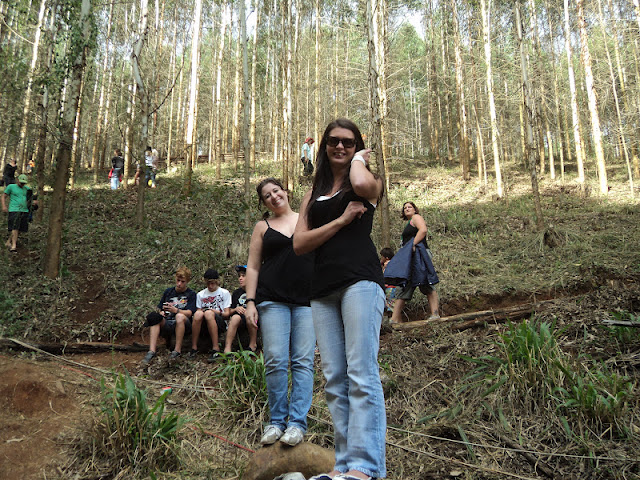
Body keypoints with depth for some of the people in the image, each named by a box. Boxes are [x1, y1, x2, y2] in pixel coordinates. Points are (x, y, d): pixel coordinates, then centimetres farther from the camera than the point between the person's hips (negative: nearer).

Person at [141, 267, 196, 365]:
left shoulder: (191, 294, 6)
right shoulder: (168, 291, 19)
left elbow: (189, 313, -7)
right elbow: (159, 308, 18)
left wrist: (175, 310, -25)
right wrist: (161, 312, -8)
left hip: (183, 324, -4)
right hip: (167, 323, 4)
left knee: (180, 316, -36)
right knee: (155, 317, -25)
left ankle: (177, 350, -30)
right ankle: (152, 351, -34)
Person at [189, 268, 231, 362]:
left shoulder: (224, 293, 13)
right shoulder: (200, 294, 22)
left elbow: (227, 314, 6)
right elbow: (199, 310, 15)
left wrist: (219, 313, -15)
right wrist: (201, 312, -8)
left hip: (220, 324, -2)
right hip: (203, 325, 2)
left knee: (209, 313, -36)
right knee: (198, 314, -32)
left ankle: (216, 349, -40)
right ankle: (194, 347, -28)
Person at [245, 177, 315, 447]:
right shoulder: (263, 227, 14)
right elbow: (253, 267, 11)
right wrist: (250, 302, 1)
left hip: (308, 300, 0)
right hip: (272, 300, 0)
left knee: (303, 361, -4)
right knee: (275, 361, -6)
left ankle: (297, 422, 2)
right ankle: (277, 421, 8)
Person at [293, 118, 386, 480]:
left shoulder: (369, 181, 11)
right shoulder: (314, 194, 23)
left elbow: (361, 185, -18)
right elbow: (299, 243, 8)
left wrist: (359, 159, 4)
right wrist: (342, 220, -4)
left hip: (360, 280, -5)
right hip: (324, 289, 6)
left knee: (362, 374, -11)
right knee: (335, 379, 3)